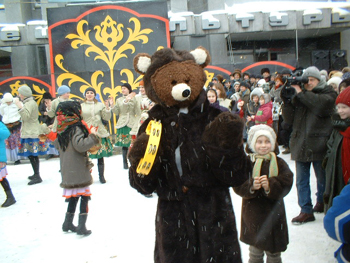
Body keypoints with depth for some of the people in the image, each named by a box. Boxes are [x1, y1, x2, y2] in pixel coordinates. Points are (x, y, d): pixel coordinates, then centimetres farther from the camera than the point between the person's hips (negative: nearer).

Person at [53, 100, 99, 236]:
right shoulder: (76, 128, -16)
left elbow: (57, 145, 21)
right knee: (84, 197, 1)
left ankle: (68, 223, 29)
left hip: (67, 171, 8)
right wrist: (92, 136, -18)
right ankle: (82, 227, 2)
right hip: (78, 170, -8)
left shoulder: (62, 129, 8)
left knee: (73, 197, 20)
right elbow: (80, 145, -26)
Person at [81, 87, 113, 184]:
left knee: (100, 156, 4)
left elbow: (106, 118, 7)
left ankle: (101, 176, 14)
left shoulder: (100, 105, 10)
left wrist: (107, 108, -6)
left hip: (99, 132, 1)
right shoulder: (81, 106, 9)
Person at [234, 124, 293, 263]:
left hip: (273, 213, 1)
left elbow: (285, 187, -9)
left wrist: (270, 185, -26)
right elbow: (238, 186, -9)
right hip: (253, 214, -1)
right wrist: (251, 185, -27)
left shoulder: (279, 163, -2)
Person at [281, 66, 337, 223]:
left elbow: (321, 105, -21)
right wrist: (287, 101, -8)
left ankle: (321, 203, 34)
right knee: (301, 180, 5)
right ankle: (306, 211, 13)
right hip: (300, 144, 3)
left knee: (323, 178, 11)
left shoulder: (328, 93, 3)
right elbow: (289, 119, 6)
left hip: (319, 144, -3)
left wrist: (301, 93, -15)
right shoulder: (298, 95, 12)